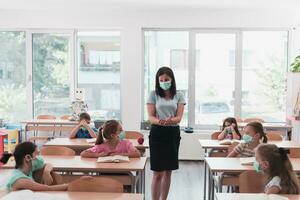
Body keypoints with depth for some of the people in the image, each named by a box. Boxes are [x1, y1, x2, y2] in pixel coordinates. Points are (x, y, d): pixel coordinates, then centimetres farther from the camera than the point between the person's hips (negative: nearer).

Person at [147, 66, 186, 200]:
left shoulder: (179, 95, 5)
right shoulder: (153, 95, 1)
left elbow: (179, 117, -4)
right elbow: (150, 117, -5)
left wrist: (170, 120, -27)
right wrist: (159, 121, -28)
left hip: (173, 133, 3)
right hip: (157, 133, -2)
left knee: (168, 172, 11)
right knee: (158, 173, -5)